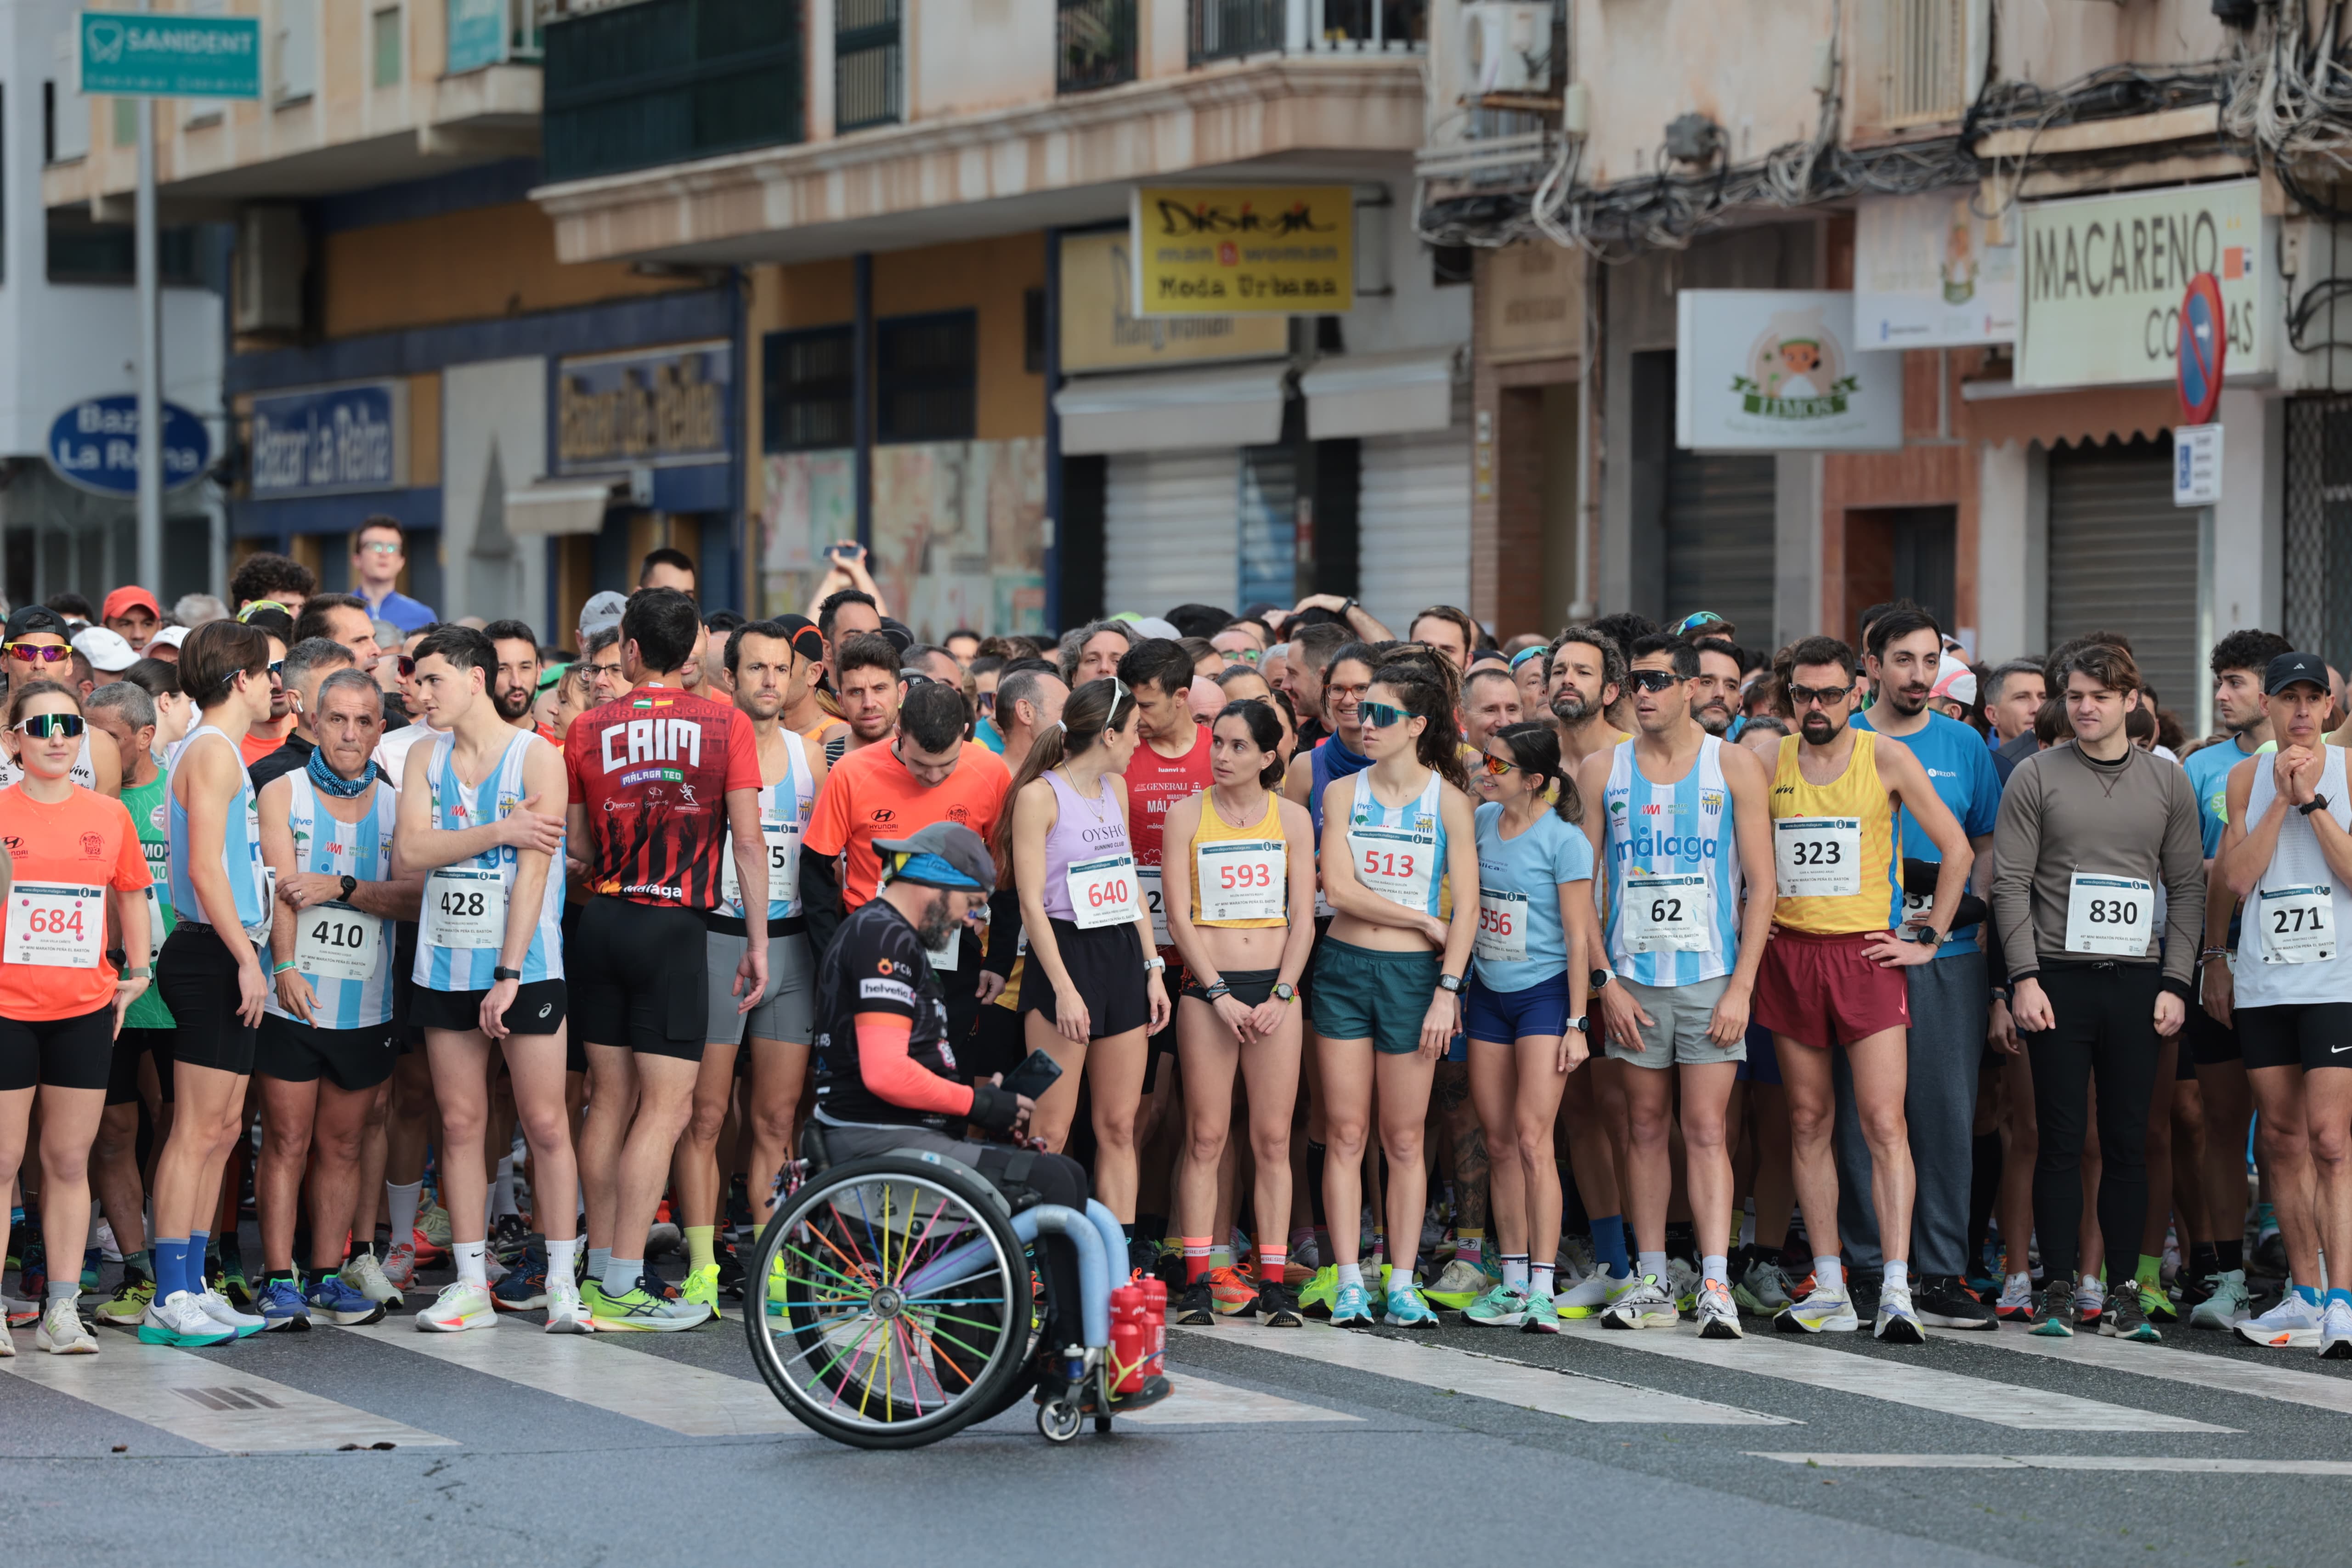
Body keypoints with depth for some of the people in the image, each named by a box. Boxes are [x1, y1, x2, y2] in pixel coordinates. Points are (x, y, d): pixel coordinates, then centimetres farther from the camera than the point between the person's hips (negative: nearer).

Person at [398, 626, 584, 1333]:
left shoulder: (536, 757, -6)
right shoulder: (425, 758, 9)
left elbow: (533, 871, -12)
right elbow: (411, 851, -4)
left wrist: (509, 975, -17)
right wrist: (499, 832, -15)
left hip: (526, 967, -4)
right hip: (446, 967, 4)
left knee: (545, 1123, -4)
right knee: (460, 1122, 5)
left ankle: (562, 1281, 1)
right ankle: (471, 1285, 9)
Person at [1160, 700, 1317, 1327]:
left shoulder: (1291, 818, 8)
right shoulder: (1187, 814, 3)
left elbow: (1303, 918, 5)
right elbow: (1179, 915, -1)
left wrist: (1281, 995, -7)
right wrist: (1219, 993, -10)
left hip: (1275, 987, 1)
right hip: (1207, 986, -1)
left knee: (1273, 1139, 0)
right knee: (1206, 1136, -3)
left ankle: (1273, 1282, 2)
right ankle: (1198, 1281, -1)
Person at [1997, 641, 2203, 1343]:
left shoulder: (2168, 783, 10)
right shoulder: (2036, 777, 4)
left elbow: (2188, 889, 10)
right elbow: (2011, 884, 0)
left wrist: (2175, 983, 2)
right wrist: (2024, 978, -8)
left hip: (2137, 980, 2)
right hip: (2059, 976, -2)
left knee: (2129, 1141, 2)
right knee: (2062, 1139, -2)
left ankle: (2124, 1293, 7)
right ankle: (2058, 1292, 2)